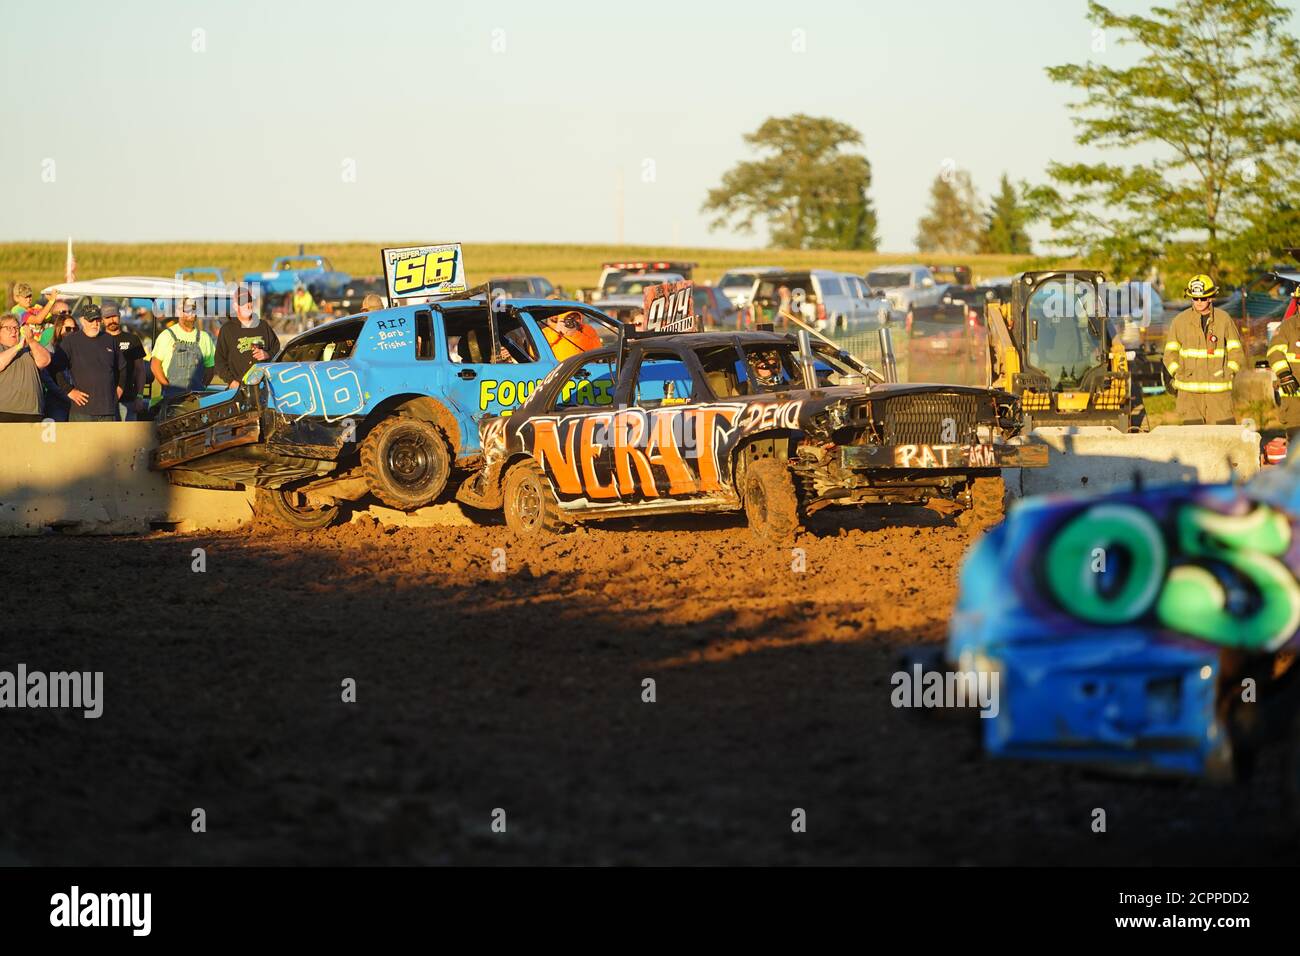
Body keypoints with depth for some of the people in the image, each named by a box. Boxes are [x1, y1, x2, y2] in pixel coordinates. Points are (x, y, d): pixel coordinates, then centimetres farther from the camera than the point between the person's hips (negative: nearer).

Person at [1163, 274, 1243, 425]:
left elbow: (1236, 351, 11)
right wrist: (1178, 374, -2)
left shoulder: (1224, 319, 5)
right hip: (1189, 390, 0)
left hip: (1219, 390, 0)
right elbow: (1170, 353, 11)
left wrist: (1229, 372, -2)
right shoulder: (1180, 321, 5)